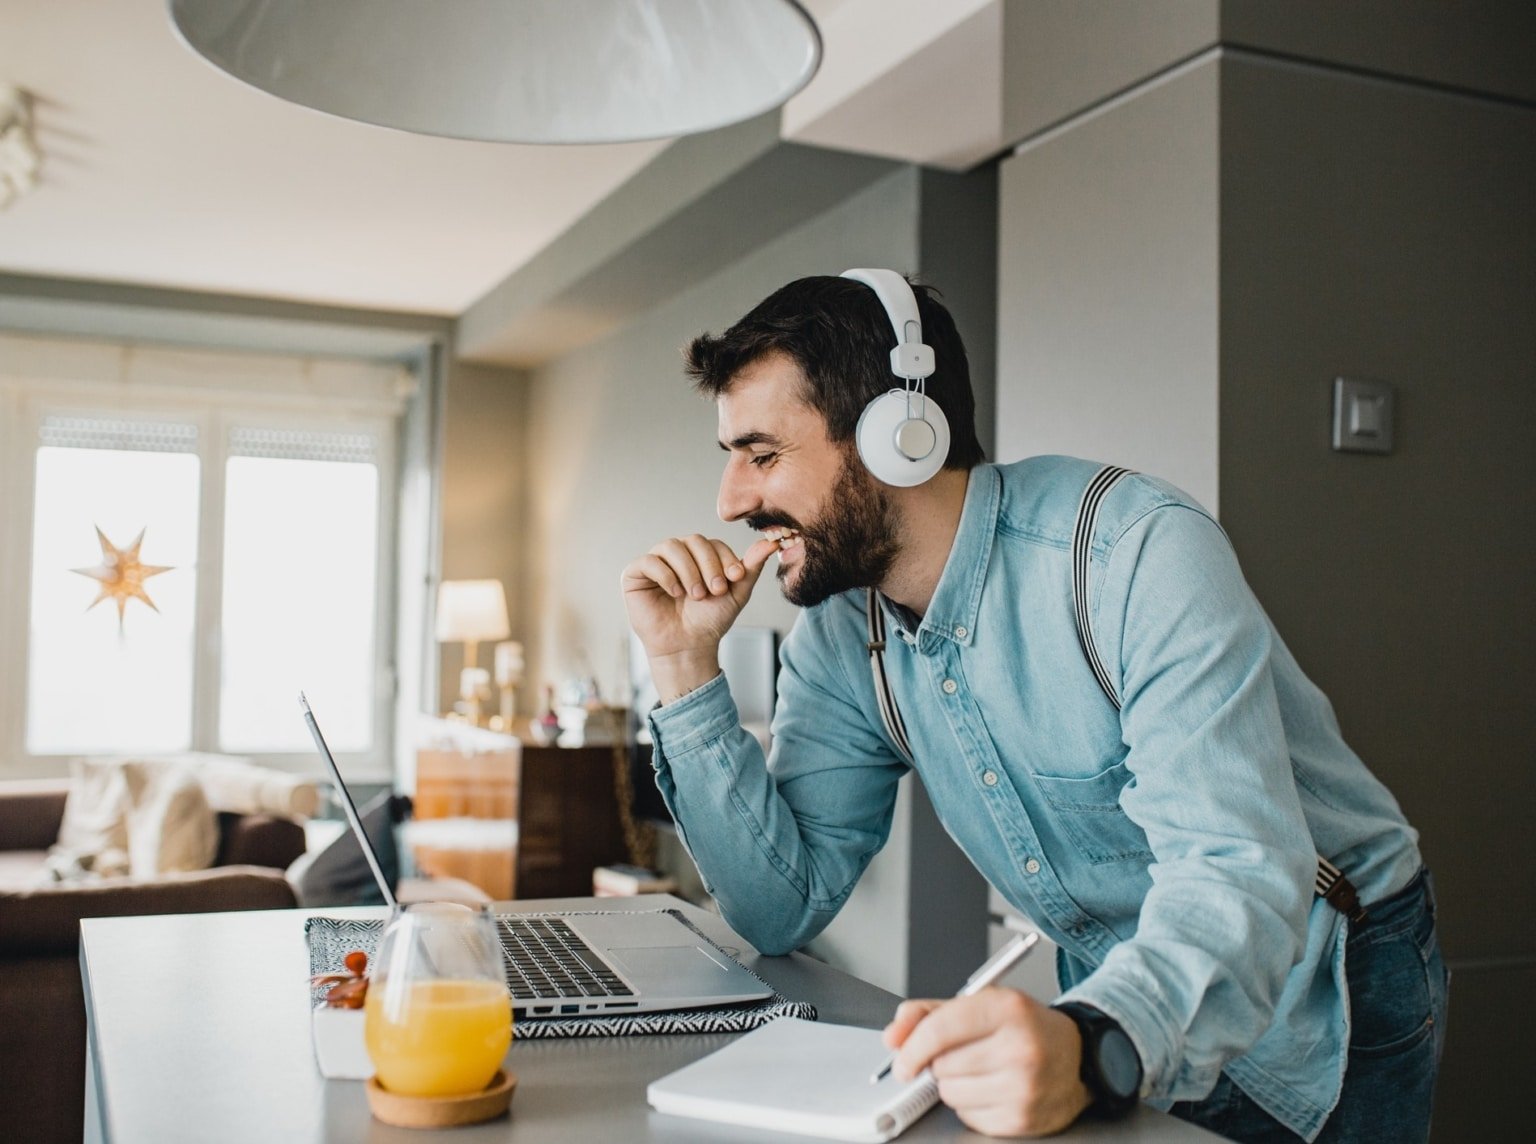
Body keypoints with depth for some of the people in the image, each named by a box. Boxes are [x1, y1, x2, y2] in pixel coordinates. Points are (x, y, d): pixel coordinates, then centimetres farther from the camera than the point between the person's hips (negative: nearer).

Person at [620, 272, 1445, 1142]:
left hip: (1322, 998, -4)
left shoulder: (1141, 550, -25)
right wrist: (687, 668, -15)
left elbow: (1238, 874, -33)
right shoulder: (842, 633, -6)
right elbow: (785, 907, -7)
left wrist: (1089, 1051, -52)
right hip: (1115, 1002, 5)